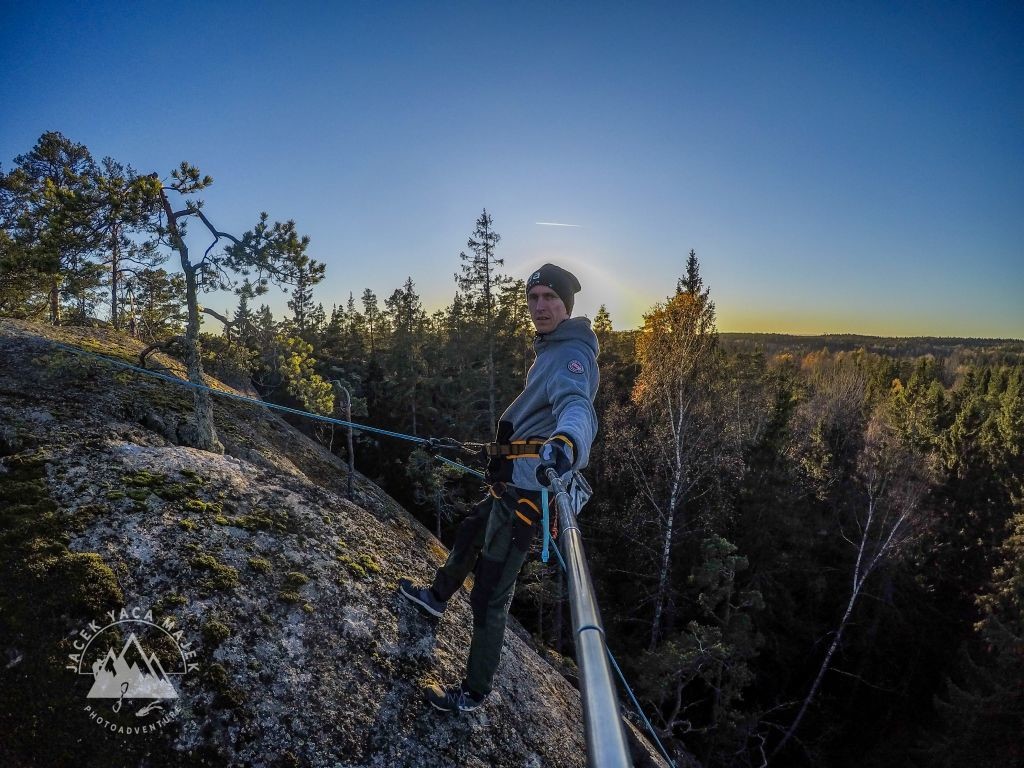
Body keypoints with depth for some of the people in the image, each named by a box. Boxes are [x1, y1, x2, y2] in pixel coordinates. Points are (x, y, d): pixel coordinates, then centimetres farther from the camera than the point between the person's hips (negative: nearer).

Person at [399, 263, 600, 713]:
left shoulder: (573, 354, -17)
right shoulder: (552, 350, 15)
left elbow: (576, 403, -39)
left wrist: (567, 440, -62)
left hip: (527, 487, -10)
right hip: (512, 481, 10)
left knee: (490, 595, 0)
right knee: (469, 535, 30)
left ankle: (474, 692, 21)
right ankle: (437, 597, 57)